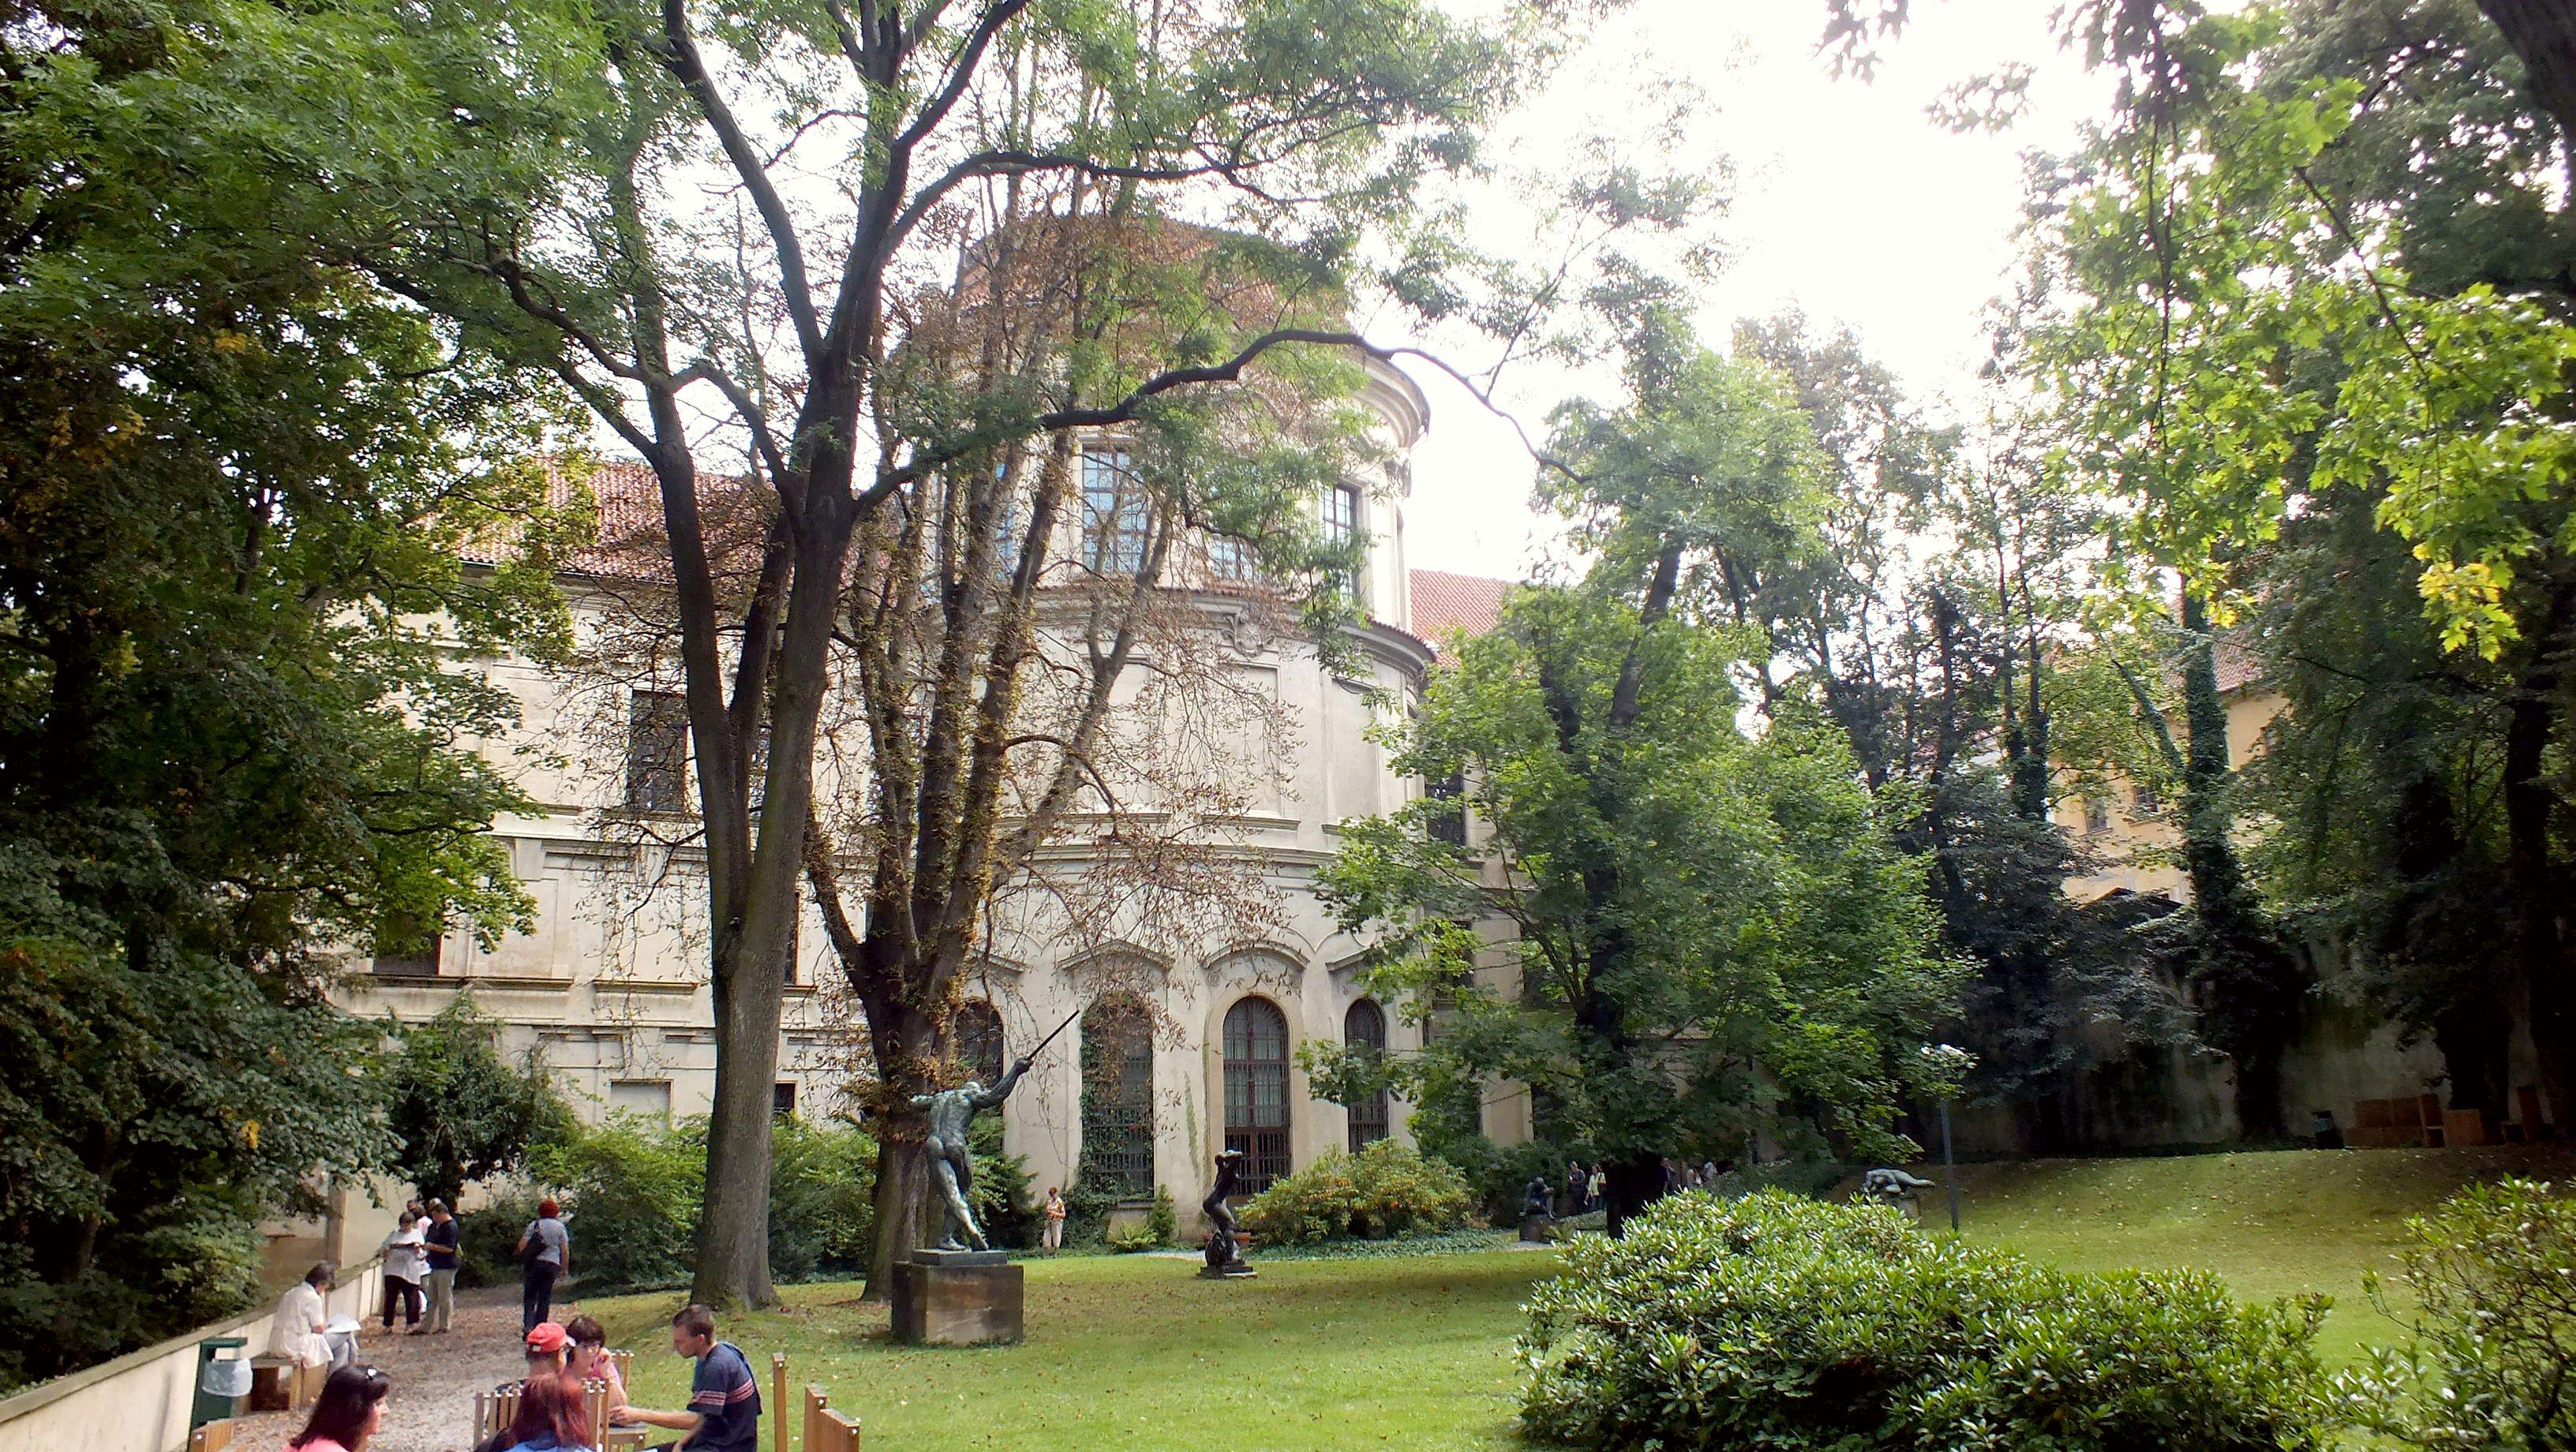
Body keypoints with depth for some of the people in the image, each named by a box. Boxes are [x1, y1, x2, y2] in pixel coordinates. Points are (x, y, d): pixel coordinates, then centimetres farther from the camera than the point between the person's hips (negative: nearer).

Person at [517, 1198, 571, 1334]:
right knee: (545, 1297, 8)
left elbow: (522, 1245, -4)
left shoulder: (534, 1225, 2)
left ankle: (528, 1324, -12)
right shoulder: (560, 1227, 4)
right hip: (552, 1265, 1)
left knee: (529, 1296, 6)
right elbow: (565, 1252, 2)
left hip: (533, 1263, 0)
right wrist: (564, 1269, 10)